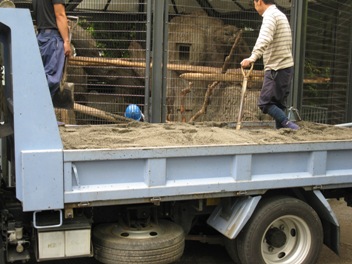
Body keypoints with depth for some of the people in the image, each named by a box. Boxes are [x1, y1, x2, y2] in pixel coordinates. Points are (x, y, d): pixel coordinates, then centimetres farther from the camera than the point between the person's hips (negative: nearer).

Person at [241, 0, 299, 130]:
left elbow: (264, 39, -31)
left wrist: (253, 57, -44)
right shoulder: (280, 15, 21)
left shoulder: (270, 15, -11)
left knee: (265, 102, -10)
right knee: (278, 103, 11)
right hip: (286, 66, 10)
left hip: (276, 68, -10)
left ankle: (289, 125, -17)